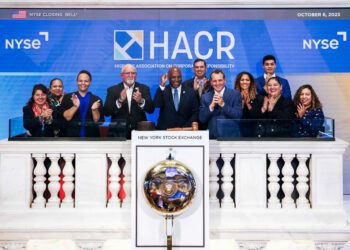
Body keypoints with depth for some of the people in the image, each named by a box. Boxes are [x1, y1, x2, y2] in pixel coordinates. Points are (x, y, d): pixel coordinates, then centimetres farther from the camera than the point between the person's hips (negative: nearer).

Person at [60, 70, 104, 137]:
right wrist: (75, 106, -18)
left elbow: (98, 121, 2)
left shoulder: (96, 99, 7)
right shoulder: (67, 97, 6)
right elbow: (66, 117, -4)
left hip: (91, 137, 1)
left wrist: (94, 109, -16)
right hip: (71, 136, -1)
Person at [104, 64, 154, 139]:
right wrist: (119, 101, -21)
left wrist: (141, 101, -22)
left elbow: (151, 109, -3)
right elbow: (106, 112, -6)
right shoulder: (112, 90, 3)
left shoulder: (144, 88, 6)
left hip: (139, 132, 1)